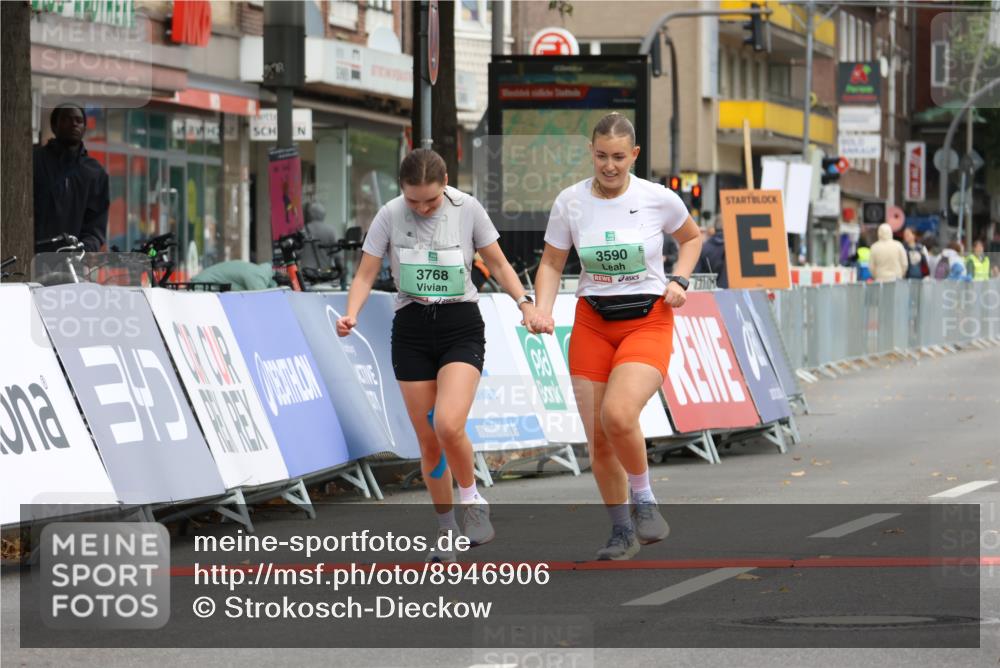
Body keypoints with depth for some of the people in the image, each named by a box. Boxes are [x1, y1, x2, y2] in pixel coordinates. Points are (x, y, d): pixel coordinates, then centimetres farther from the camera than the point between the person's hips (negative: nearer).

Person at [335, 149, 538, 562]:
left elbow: (498, 264, 6)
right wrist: (351, 314, -18)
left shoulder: (467, 209, -5)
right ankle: (446, 528, 20)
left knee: (448, 424, -24)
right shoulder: (389, 216, -4)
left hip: (461, 326, -2)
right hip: (411, 330, 2)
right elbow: (366, 274, 0)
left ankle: (472, 501, 1)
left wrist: (524, 302, -8)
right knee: (429, 442, 2)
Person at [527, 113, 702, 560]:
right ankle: (622, 532, 20)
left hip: (648, 322, -3)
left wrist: (678, 280, -2)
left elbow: (691, 238, 14)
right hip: (592, 324, 3)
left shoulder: (659, 199, -6)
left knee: (618, 415, -27)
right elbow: (551, 264, 7)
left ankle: (643, 498, -1)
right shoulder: (570, 202, -2)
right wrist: (543, 309, -10)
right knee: (598, 440, 0)